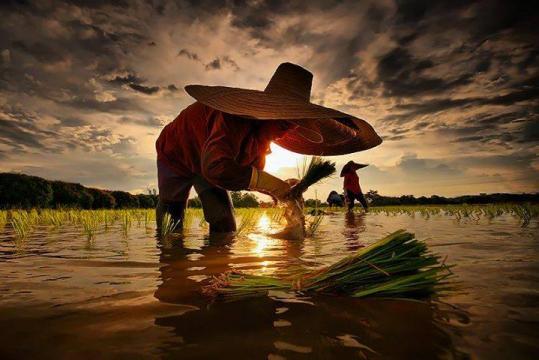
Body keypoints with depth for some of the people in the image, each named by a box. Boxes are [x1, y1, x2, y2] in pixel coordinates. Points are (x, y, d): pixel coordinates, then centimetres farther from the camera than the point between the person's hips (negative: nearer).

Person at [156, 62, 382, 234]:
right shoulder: (237, 117, -40)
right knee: (171, 230, 5)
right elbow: (216, 168, -51)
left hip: (209, 163, 6)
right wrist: (272, 184, -44)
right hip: (177, 156, -6)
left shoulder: (268, 123, -15)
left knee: (224, 227, -4)